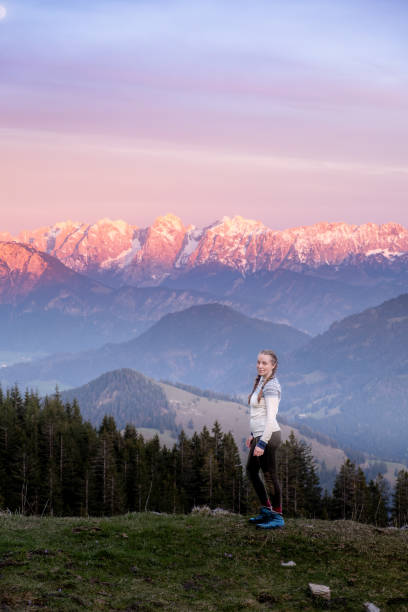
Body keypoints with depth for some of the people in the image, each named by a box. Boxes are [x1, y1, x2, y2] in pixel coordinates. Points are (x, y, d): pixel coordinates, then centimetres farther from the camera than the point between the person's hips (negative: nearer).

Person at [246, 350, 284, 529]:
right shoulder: (261, 382, 14)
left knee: (269, 476, -3)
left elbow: (271, 418, -22)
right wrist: (253, 435, 25)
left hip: (268, 436, -11)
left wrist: (262, 443, -25)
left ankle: (277, 517, 7)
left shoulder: (271, 386, -16)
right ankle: (266, 511, 28)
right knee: (251, 471, 19)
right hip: (259, 435, 11)